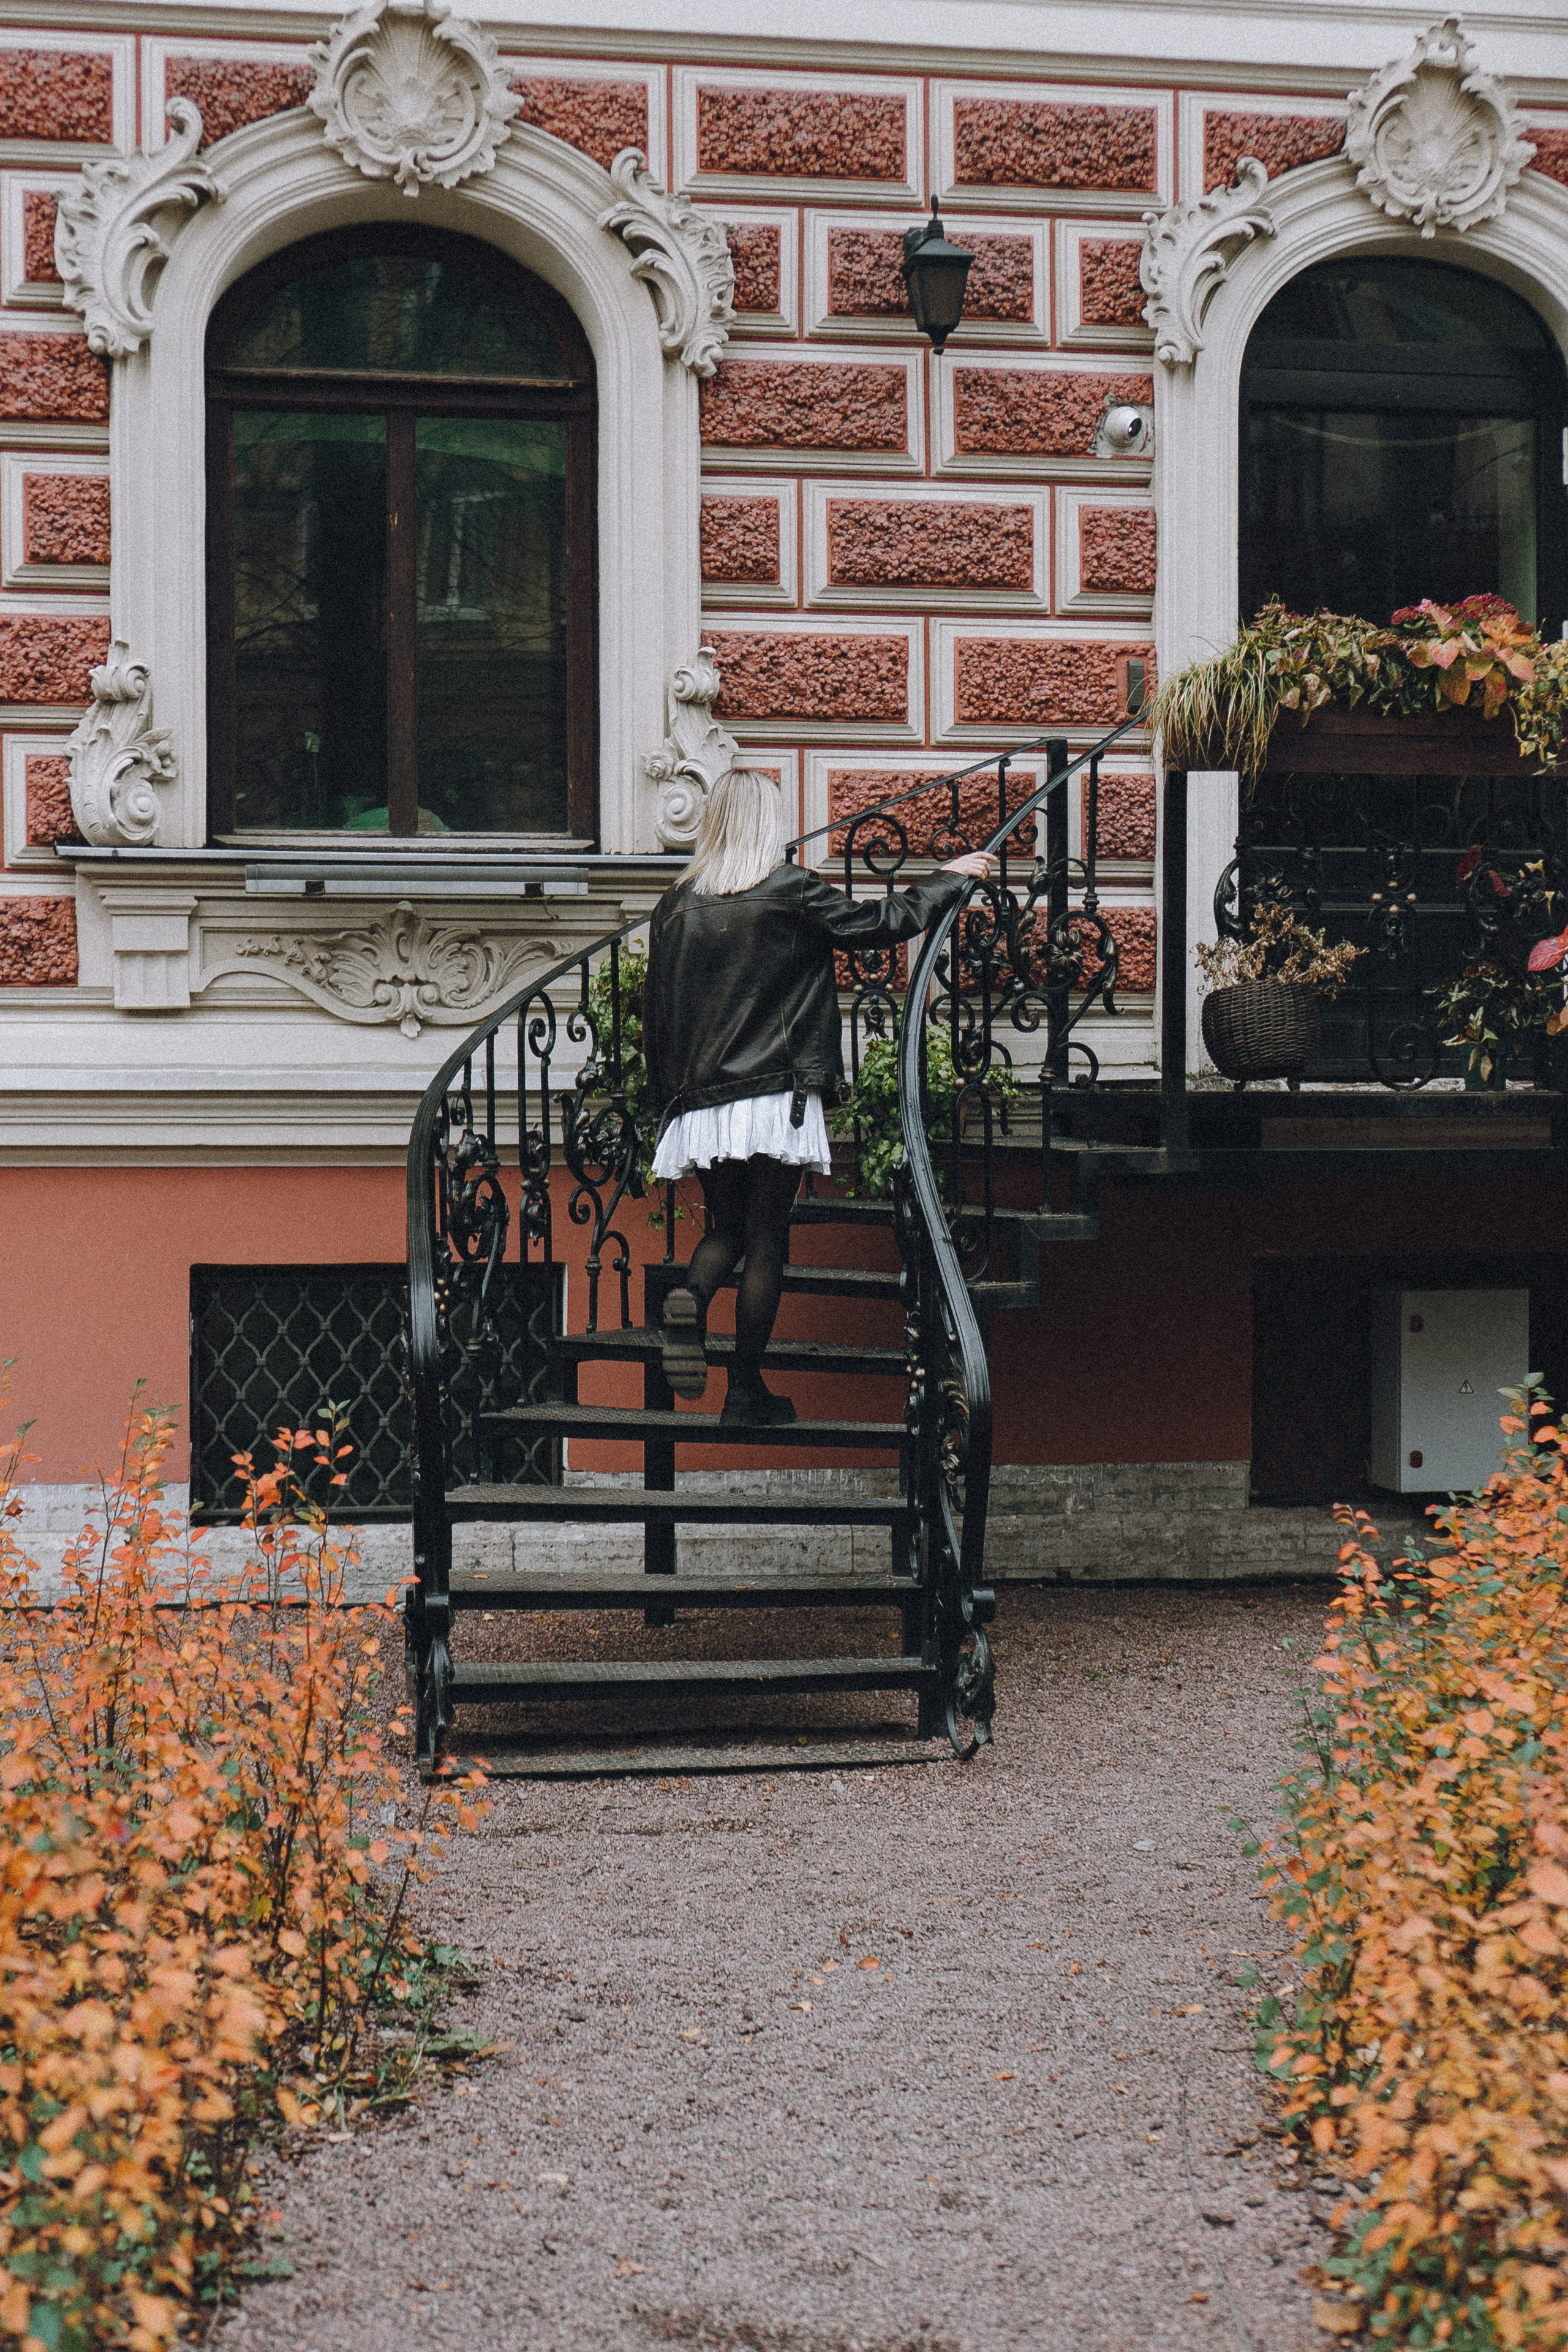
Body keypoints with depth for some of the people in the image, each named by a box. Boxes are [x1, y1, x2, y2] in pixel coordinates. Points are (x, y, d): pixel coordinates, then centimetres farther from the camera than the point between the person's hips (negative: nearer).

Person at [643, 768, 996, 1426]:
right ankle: (747, 1390, 7)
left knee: (724, 1227, 18)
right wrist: (950, 878, 19)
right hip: (777, 1097, -3)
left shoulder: (676, 906, 4)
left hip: (700, 1102, 3)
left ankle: (692, 1299, -14)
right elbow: (883, 922, 4)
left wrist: (667, 1099, 19)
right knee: (766, 1241, 4)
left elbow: (654, 1015, 8)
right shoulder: (793, 893, -6)